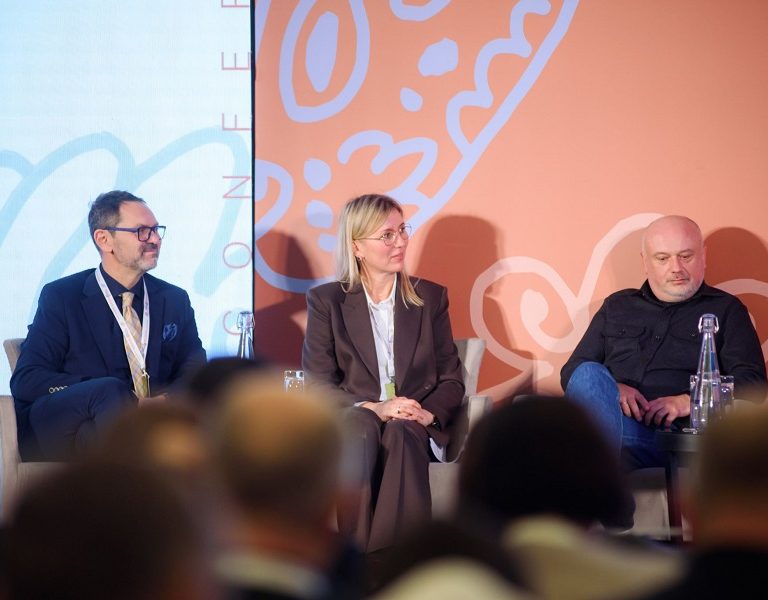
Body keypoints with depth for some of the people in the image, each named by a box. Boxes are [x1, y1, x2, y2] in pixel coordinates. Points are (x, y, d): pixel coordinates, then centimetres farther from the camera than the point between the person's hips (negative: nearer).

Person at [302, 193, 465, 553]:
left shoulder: (430, 297, 16)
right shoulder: (326, 301, 10)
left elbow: (451, 378, 13)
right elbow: (316, 383, 0)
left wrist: (430, 413, -11)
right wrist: (372, 408, -18)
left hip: (415, 426, 1)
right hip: (347, 424, -1)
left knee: (402, 434, -37)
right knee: (361, 428, -39)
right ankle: (357, 555, -44)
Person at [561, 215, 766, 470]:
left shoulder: (726, 309, 20)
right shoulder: (616, 307, 28)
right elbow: (572, 372, 22)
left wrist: (690, 401, -11)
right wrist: (611, 390, -2)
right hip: (614, 422, 2)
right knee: (589, 374, -31)